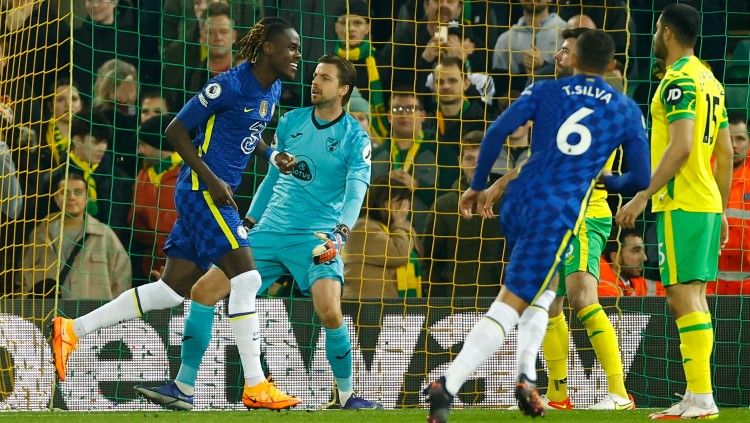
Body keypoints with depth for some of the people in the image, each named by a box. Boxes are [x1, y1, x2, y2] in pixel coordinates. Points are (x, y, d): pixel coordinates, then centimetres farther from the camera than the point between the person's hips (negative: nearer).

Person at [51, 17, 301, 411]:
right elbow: (176, 130, -12)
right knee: (246, 276, -14)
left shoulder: (273, 90, 11)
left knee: (172, 289, 6)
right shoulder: (229, 85, -16)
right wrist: (211, 180, -18)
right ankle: (256, 387, -10)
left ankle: (72, 329, 12)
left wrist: (271, 155, 7)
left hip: (214, 195, 10)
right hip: (201, 191, -10)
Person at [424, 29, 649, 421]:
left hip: (517, 202, 4)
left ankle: (526, 376, 11)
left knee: (542, 288, 28)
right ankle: (448, 385, -23)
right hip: (559, 215, -3)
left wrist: (479, 186, 7)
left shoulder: (544, 91, 10)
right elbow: (641, 179, 10)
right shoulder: (627, 111, 9)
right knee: (510, 305, -5)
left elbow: (497, 131, -3)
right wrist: (608, 182, 31)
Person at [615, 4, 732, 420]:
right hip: (706, 202, 9)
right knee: (691, 297, 11)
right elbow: (726, 154, 19)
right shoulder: (708, 80, 17)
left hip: (681, 204, -9)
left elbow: (680, 147, -22)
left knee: (684, 295, -11)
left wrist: (643, 195, -19)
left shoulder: (679, 79, -12)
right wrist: (720, 211, 22)